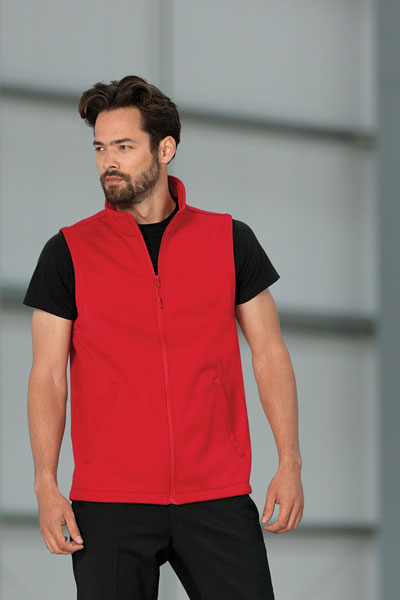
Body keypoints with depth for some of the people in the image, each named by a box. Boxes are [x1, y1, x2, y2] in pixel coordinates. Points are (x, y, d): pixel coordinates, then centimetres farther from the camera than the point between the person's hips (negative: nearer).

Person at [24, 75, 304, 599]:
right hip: (108, 503, -1)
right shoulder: (69, 251, 4)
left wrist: (290, 464, 1)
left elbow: (269, 355, 9)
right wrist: (47, 486, -6)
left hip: (219, 498, 1)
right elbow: (48, 375, 3)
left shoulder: (231, 240, 7)